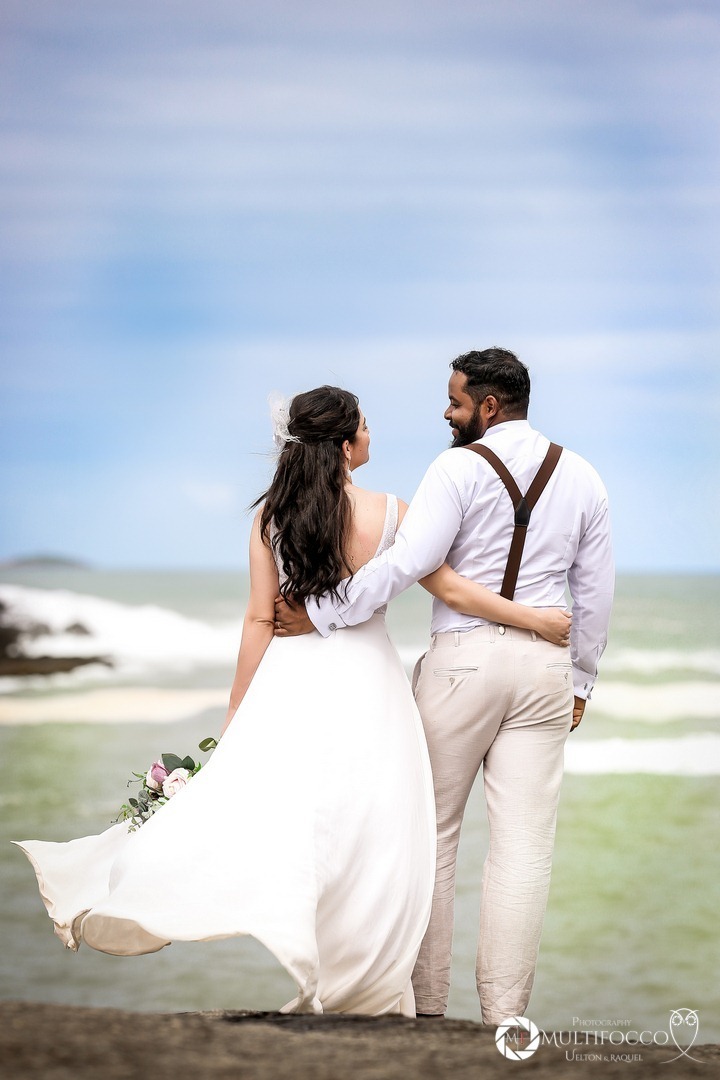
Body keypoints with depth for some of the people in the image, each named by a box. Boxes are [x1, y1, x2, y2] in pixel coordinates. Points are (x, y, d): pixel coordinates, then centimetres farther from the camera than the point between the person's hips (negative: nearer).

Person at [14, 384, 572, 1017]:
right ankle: (360, 995, 7)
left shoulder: (271, 517, -1)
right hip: (366, 686, -1)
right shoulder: (390, 514, -5)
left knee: (273, 826, 0)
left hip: (291, 684, 1)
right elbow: (451, 588, -3)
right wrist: (538, 618, 7)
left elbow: (260, 621, 0)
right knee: (366, 845, 4)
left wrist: (234, 720, 7)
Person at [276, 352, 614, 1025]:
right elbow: (596, 591, 13)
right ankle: (504, 1014, 2)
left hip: (462, 659, -4)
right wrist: (581, 678, 22)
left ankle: (424, 1001, 11)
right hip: (545, 667, 4)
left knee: (433, 831, 8)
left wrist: (320, 617, -11)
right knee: (524, 844, 2)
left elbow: (404, 564, -17)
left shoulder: (461, 468, -8)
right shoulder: (580, 477, 9)